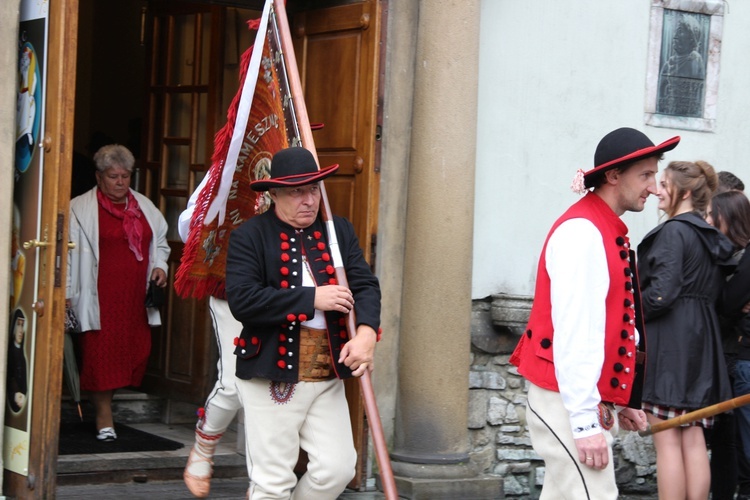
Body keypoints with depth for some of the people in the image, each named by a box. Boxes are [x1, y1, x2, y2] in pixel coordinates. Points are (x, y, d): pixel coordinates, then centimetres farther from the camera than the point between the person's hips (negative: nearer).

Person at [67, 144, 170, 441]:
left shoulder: (145, 207, 15)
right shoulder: (80, 209, -2)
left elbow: (160, 242, 27)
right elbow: (71, 253, -4)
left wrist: (160, 266, 7)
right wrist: (68, 295, -9)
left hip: (135, 299, 5)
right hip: (100, 299, -5)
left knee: (135, 352, 1)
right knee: (100, 355, -5)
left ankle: (105, 401, 19)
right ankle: (104, 417, 1)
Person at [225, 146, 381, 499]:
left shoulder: (340, 231, 10)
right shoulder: (249, 236, -4)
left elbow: (365, 285, 0)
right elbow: (242, 300, -17)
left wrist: (366, 334, -21)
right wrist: (312, 298, -17)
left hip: (328, 377, 5)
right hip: (272, 376, -4)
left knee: (337, 469, 1)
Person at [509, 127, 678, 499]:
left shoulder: (608, 231, 15)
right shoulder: (581, 233, -16)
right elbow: (572, 334, -21)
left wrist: (619, 401, 21)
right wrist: (585, 421, -22)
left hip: (589, 401, 9)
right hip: (569, 403, -9)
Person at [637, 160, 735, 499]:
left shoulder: (673, 231, -10)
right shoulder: (712, 237, 16)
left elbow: (662, 293, -17)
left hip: (670, 344, -8)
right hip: (701, 343, 8)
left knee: (668, 441, -6)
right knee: (693, 439, 8)